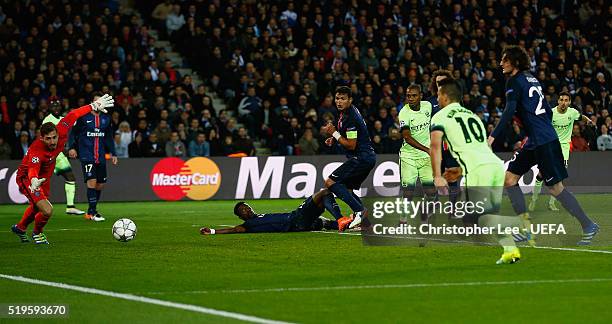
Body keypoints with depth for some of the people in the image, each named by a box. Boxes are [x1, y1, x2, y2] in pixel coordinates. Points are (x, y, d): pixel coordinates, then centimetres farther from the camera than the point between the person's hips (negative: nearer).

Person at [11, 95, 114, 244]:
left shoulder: (59, 134, -25)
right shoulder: (36, 151, -40)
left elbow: (72, 116, -13)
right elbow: (32, 170, -54)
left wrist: (94, 106, -8)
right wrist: (34, 181, -77)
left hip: (44, 178, 8)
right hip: (27, 178, -8)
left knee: (36, 208, 30)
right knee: (47, 211, -22)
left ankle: (20, 227, 60)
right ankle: (37, 233, 11)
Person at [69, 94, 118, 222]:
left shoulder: (106, 119, 12)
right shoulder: (83, 117, -2)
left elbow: (109, 138, 21)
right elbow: (73, 133, 2)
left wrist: (113, 154, 16)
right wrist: (72, 147, -10)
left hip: (100, 157, 5)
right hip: (86, 155, -5)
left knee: (100, 184, 6)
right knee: (92, 181, -17)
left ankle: (92, 210, 20)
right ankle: (92, 212, -15)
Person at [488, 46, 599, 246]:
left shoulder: (515, 81, -8)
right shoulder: (531, 79, 17)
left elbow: (509, 112, -20)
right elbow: (547, 111, 20)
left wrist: (493, 136, -24)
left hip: (544, 142, -9)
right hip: (534, 143, 9)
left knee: (556, 188, -5)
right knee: (510, 178, 7)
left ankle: (588, 225, 1)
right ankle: (526, 229, 4)